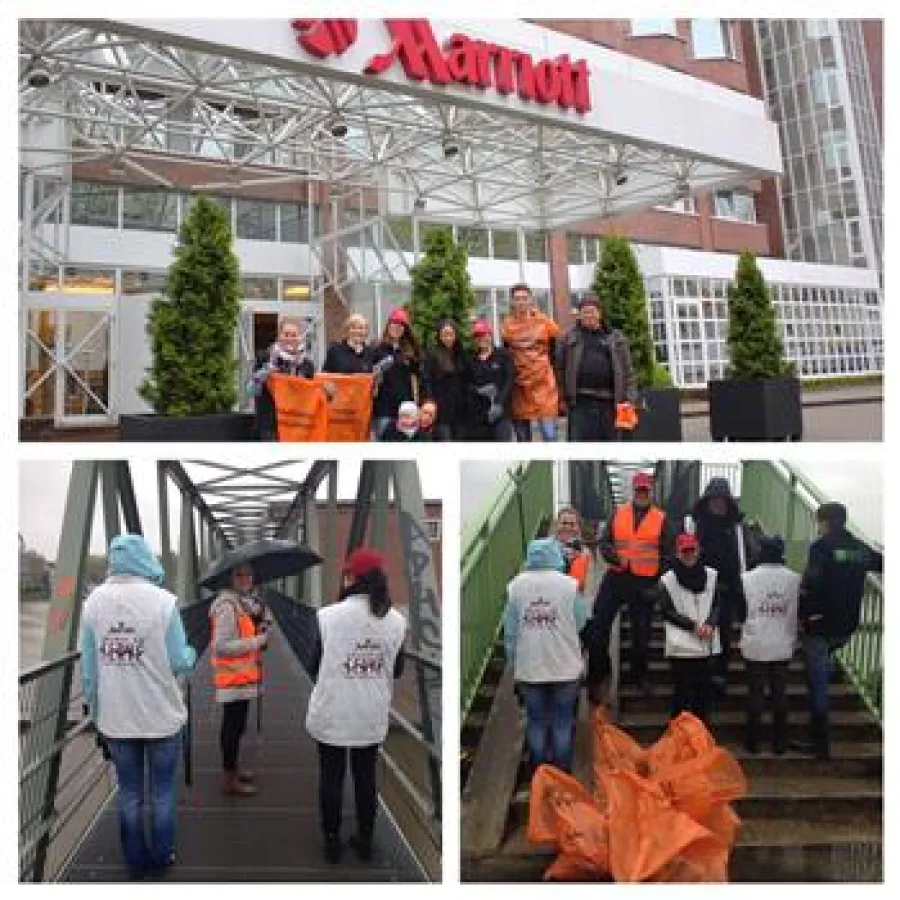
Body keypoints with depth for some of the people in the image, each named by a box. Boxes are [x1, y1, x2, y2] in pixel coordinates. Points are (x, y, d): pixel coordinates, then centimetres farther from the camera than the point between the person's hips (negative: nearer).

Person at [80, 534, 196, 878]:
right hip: (161, 716, -3)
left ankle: (136, 861, 30)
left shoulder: (94, 601, -6)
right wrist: (192, 653, 8)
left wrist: (95, 708, 9)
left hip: (115, 719, 3)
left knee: (129, 792, 18)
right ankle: (161, 857, 28)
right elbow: (178, 662, -14)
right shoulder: (163, 600, -16)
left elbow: (88, 667, -3)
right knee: (162, 791, 16)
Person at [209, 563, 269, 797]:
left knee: (235, 725, 20)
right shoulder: (227, 606, -20)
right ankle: (229, 780, 8)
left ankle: (232, 769, 33)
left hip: (242, 676, 10)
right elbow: (222, 646, -26)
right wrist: (257, 641, -22)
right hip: (234, 678, -10)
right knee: (233, 726, -2)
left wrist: (258, 631, 5)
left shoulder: (242, 602, 12)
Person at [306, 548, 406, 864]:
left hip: (332, 713, -2)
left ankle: (332, 842, 27)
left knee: (331, 779, 15)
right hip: (373, 716, 3)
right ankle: (365, 841, 30)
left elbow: (315, 666, -7)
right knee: (366, 778, 18)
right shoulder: (396, 621, -6)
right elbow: (396, 671, 3)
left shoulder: (327, 615, -16)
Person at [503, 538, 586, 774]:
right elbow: (580, 623, -4)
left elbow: (510, 631, -3)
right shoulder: (570, 585, -11)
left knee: (536, 722, 14)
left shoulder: (515, 586, -7)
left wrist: (513, 664, 8)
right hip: (565, 667, -1)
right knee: (563, 723, 13)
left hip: (528, 669, 1)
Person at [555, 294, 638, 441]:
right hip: (580, 401, -2)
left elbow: (627, 370, 9)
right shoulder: (569, 337, 8)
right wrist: (563, 396, -2)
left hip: (608, 401, 2)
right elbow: (559, 367, 5)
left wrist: (630, 398, -1)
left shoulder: (616, 338, 12)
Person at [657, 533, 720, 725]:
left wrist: (710, 624, -10)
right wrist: (693, 626, -13)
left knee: (704, 691, 9)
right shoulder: (667, 580, -3)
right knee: (682, 693, -2)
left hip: (706, 645, 3)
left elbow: (717, 604, 8)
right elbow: (667, 612, -4)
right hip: (681, 646, -3)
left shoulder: (711, 575, 7)